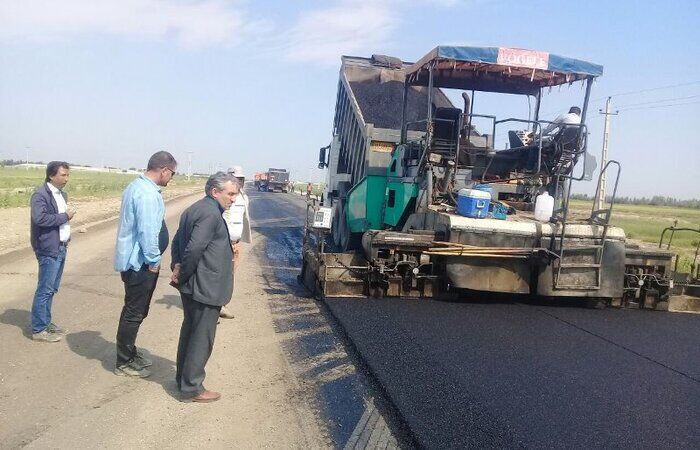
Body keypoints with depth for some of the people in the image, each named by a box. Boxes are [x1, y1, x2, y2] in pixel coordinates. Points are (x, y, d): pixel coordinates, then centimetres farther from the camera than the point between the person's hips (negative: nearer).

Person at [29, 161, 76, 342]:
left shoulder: (62, 194, 15)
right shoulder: (41, 195, -14)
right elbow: (39, 218, -27)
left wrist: (66, 236, 11)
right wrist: (65, 216, -18)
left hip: (61, 248, 9)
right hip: (48, 250, -9)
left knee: (52, 289, 16)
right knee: (45, 290, -4)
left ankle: (46, 322, 27)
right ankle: (38, 329, 3)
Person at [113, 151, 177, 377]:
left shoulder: (136, 186, 11)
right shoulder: (148, 194, -22)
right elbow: (147, 231, -25)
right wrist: (153, 261, -15)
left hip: (132, 259, 10)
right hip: (140, 263, -10)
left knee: (135, 310, 21)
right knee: (135, 313, 2)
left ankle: (130, 352, 36)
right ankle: (124, 363, 14)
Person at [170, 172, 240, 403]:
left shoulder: (194, 209, 13)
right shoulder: (211, 213, -19)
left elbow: (177, 240, 15)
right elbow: (194, 249, -26)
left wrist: (177, 266, 3)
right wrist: (183, 275, -14)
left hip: (192, 285, 10)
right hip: (206, 287, -10)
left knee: (190, 330, 21)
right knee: (202, 338, 0)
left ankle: (183, 376, 34)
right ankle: (191, 388, 10)